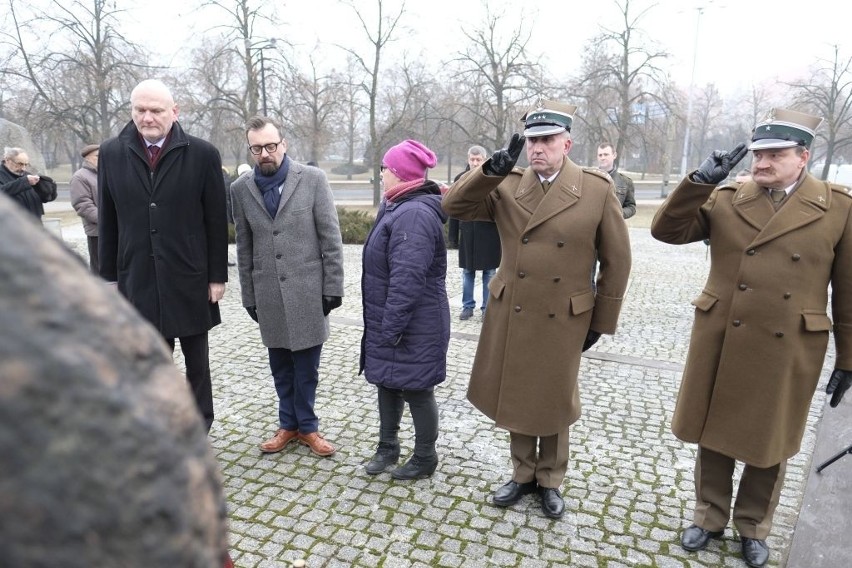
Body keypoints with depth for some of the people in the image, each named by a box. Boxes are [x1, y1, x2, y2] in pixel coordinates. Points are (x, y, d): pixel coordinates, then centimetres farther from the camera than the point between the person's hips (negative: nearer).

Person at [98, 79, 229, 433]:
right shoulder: (112, 153, 2)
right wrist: (110, 275, 6)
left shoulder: (202, 154, -6)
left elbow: (216, 221, -4)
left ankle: (199, 423, 30)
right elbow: (107, 221, 6)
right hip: (139, 280, 2)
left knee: (197, 359, 13)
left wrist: (217, 276, -4)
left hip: (190, 279, -1)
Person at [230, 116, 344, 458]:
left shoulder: (313, 179, -4)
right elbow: (244, 248, 8)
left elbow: (331, 239, -4)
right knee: (281, 367, 12)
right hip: (268, 295, 2)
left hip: (307, 292, -2)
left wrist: (333, 287, -6)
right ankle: (289, 425, 30)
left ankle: (306, 426, 26)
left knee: (306, 367, 7)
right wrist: (248, 296, 8)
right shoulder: (241, 188, 4)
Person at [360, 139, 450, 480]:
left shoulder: (414, 214, -24)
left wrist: (392, 328, -25)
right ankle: (387, 447, 36)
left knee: (416, 390, 6)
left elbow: (407, 279, -29)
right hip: (391, 321, 10)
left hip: (414, 327, -10)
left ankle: (425, 459, 24)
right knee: (388, 382, 19)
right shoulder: (399, 207, 11)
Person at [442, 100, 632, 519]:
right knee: (516, 398, 15)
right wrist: (491, 170, -21)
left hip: (563, 319, -2)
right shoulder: (507, 186, -1)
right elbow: (454, 206, -7)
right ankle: (523, 474, 36)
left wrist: (602, 321, -1)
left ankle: (550, 481, 36)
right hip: (510, 315, 2)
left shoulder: (598, 189, -7)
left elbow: (616, 260, -2)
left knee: (554, 403, 14)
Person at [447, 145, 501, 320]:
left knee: (489, 273, 8)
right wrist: (452, 236, 4)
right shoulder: (460, 179, 3)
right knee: (467, 272, 11)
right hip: (467, 234, 3)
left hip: (489, 234, -3)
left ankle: (487, 308, 19)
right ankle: (467, 306, 23)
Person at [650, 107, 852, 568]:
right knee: (715, 433, 14)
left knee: (770, 444, 15)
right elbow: (666, 231, -6)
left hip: (787, 352, -1)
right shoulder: (725, 199, 1)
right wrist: (699, 181, -18)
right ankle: (709, 516, 36)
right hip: (720, 343, 1)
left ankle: (753, 526, 38)